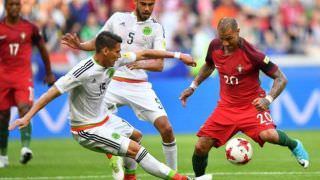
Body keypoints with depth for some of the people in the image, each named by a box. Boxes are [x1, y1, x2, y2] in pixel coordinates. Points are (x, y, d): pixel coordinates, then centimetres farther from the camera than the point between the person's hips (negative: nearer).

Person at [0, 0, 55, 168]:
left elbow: (42, 48, 14)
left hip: (24, 76, -1)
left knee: (24, 109, -21)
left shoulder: (30, 28, 2)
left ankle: (25, 148, -31)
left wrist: (49, 73, 17)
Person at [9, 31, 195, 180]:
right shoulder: (84, 71, -29)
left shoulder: (113, 61, -7)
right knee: (135, 149, -15)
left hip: (104, 118, 10)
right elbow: (53, 91, -30)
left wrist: (178, 55, 6)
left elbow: (144, 54, 3)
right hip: (87, 130, -10)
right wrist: (28, 116, -35)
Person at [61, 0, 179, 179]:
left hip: (139, 86, -1)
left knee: (166, 128, -12)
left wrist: (143, 64, -31)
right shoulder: (118, 18, 4)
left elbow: (159, 64, -10)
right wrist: (80, 45, -4)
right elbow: (98, 42, 16)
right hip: (112, 82, 1)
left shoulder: (156, 28, -1)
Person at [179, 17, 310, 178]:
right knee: (201, 147, -5)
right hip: (227, 106, 5)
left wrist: (268, 99, -33)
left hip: (252, 104, -5)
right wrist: (193, 86, 14)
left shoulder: (250, 53, -22)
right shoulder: (214, 47, -6)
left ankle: (294, 146, 1)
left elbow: (281, 78, -18)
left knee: (267, 135, -33)